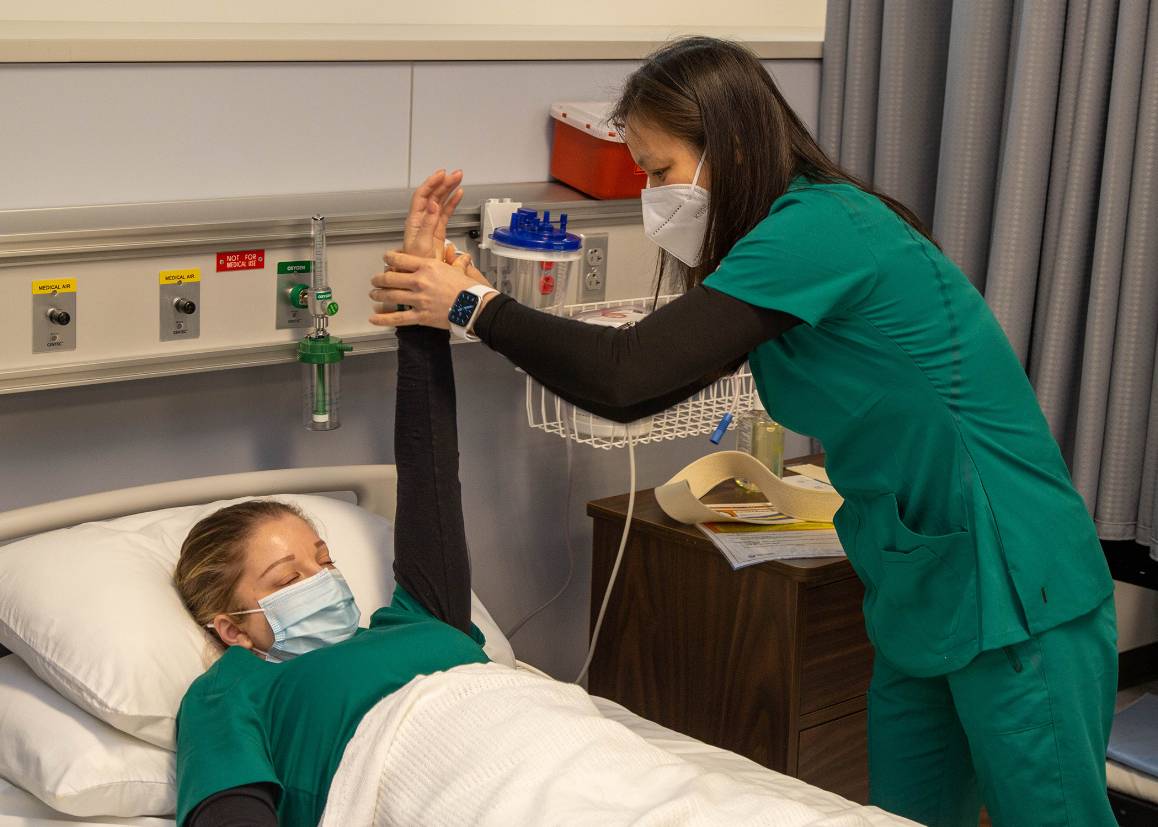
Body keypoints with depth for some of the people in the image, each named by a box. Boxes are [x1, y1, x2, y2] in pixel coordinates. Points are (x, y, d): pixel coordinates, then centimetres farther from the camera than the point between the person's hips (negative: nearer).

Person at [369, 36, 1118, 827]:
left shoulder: (820, 228, -20)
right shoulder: (796, 231, 10)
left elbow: (627, 376, -24)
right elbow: (648, 380, 11)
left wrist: (475, 309, -12)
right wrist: (487, 306, 4)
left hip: (1015, 593, -9)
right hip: (924, 586, 9)